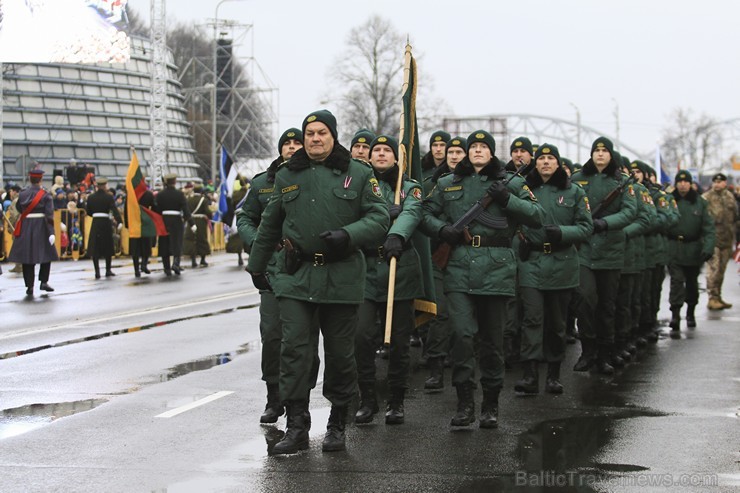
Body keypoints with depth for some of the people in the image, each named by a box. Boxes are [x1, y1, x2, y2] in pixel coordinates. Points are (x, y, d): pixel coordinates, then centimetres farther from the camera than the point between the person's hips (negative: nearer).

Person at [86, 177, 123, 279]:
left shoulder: (91, 197, 2)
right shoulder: (109, 197, -7)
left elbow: (88, 212, 7)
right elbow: (114, 210, -18)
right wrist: (119, 222, -27)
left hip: (95, 224, 2)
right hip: (106, 223, -2)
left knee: (95, 248, 4)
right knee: (108, 247, 11)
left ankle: (97, 272, -2)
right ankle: (108, 270, 16)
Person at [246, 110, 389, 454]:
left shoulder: (358, 174, 3)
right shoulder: (287, 176, 11)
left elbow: (379, 219, -1)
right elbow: (270, 225, 21)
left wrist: (347, 236, -18)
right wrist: (256, 266, 27)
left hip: (341, 279, -1)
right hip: (295, 276, 2)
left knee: (340, 352, 5)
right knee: (294, 348, -8)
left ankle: (337, 425, 19)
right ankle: (297, 425, -4)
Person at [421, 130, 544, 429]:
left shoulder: (511, 183, 10)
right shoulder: (448, 184, 14)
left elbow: (537, 216, 4)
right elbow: (426, 213, 18)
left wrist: (507, 200, -11)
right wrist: (442, 229, -2)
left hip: (496, 269, 0)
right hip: (459, 267, 0)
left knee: (492, 338, 5)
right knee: (462, 333, -13)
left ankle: (491, 404, 16)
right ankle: (465, 402, -6)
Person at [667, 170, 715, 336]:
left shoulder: (700, 202, 3)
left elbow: (708, 227, -1)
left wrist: (708, 247, -14)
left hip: (693, 249, 2)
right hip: (673, 249, -2)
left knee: (692, 282, 17)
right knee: (677, 280, -14)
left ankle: (690, 312, 39)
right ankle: (675, 319, -17)